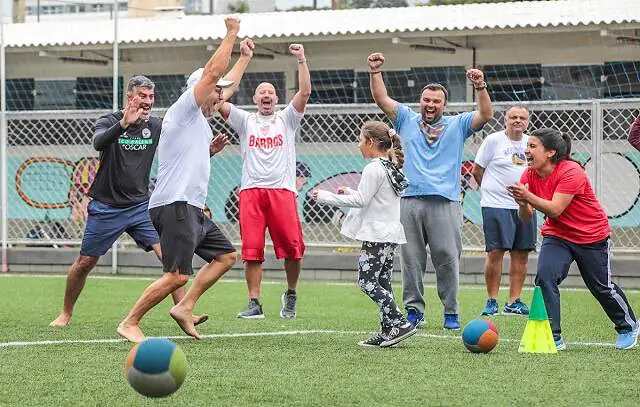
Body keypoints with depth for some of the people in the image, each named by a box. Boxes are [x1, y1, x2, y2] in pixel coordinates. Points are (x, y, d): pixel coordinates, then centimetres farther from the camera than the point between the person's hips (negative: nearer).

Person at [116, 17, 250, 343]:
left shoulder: (200, 119, 22)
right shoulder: (184, 109, -4)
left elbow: (226, 84, 39)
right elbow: (214, 72, -12)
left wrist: (245, 58, 45)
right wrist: (231, 33, -5)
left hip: (192, 209, 11)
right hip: (175, 206, -11)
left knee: (226, 255, 13)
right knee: (177, 275, -16)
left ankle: (185, 307, 9)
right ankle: (129, 324, -9)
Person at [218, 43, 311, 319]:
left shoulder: (287, 119, 15)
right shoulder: (245, 121, 17)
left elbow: (305, 92, 2)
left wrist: (302, 60, -4)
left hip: (282, 190, -1)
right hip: (251, 190, 1)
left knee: (292, 247, -10)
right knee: (252, 250, -5)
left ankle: (291, 294, 11)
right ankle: (254, 304, -1)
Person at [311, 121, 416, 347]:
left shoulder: (374, 169, -13)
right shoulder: (391, 167, 16)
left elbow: (360, 200, -15)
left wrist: (326, 197, -10)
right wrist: (349, 193, 22)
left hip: (377, 234, -10)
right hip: (390, 234, 10)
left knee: (366, 280, -9)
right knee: (381, 283, 9)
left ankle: (398, 323, -14)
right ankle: (387, 332, 7)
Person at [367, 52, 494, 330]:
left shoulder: (457, 125, 14)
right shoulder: (407, 120, 18)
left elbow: (486, 114, 2)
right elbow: (381, 99, 11)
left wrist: (480, 87, -12)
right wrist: (375, 72, -1)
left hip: (445, 202, -1)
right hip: (410, 201, 2)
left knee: (447, 259, -4)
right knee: (411, 259, 1)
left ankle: (451, 313, 2)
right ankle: (414, 310, 7)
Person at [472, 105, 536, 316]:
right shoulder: (493, 140, -3)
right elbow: (477, 170, 1)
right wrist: (493, 191, 6)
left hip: (524, 206, 5)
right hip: (496, 205, -5)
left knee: (521, 254, 4)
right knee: (495, 252, -8)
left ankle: (513, 302, 11)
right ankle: (492, 301, 0)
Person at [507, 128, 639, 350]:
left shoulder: (571, 172, -28)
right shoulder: (529, 175, -8)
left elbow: (555, 210, -35)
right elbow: (526, 218, -10)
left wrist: (528, 196, -46)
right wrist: (522, 204, -31)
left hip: (593, 237, -5)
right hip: (557, 236, 5)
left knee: (602, 287, 9)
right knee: (544, 277, -19)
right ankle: (553, 338, -14)